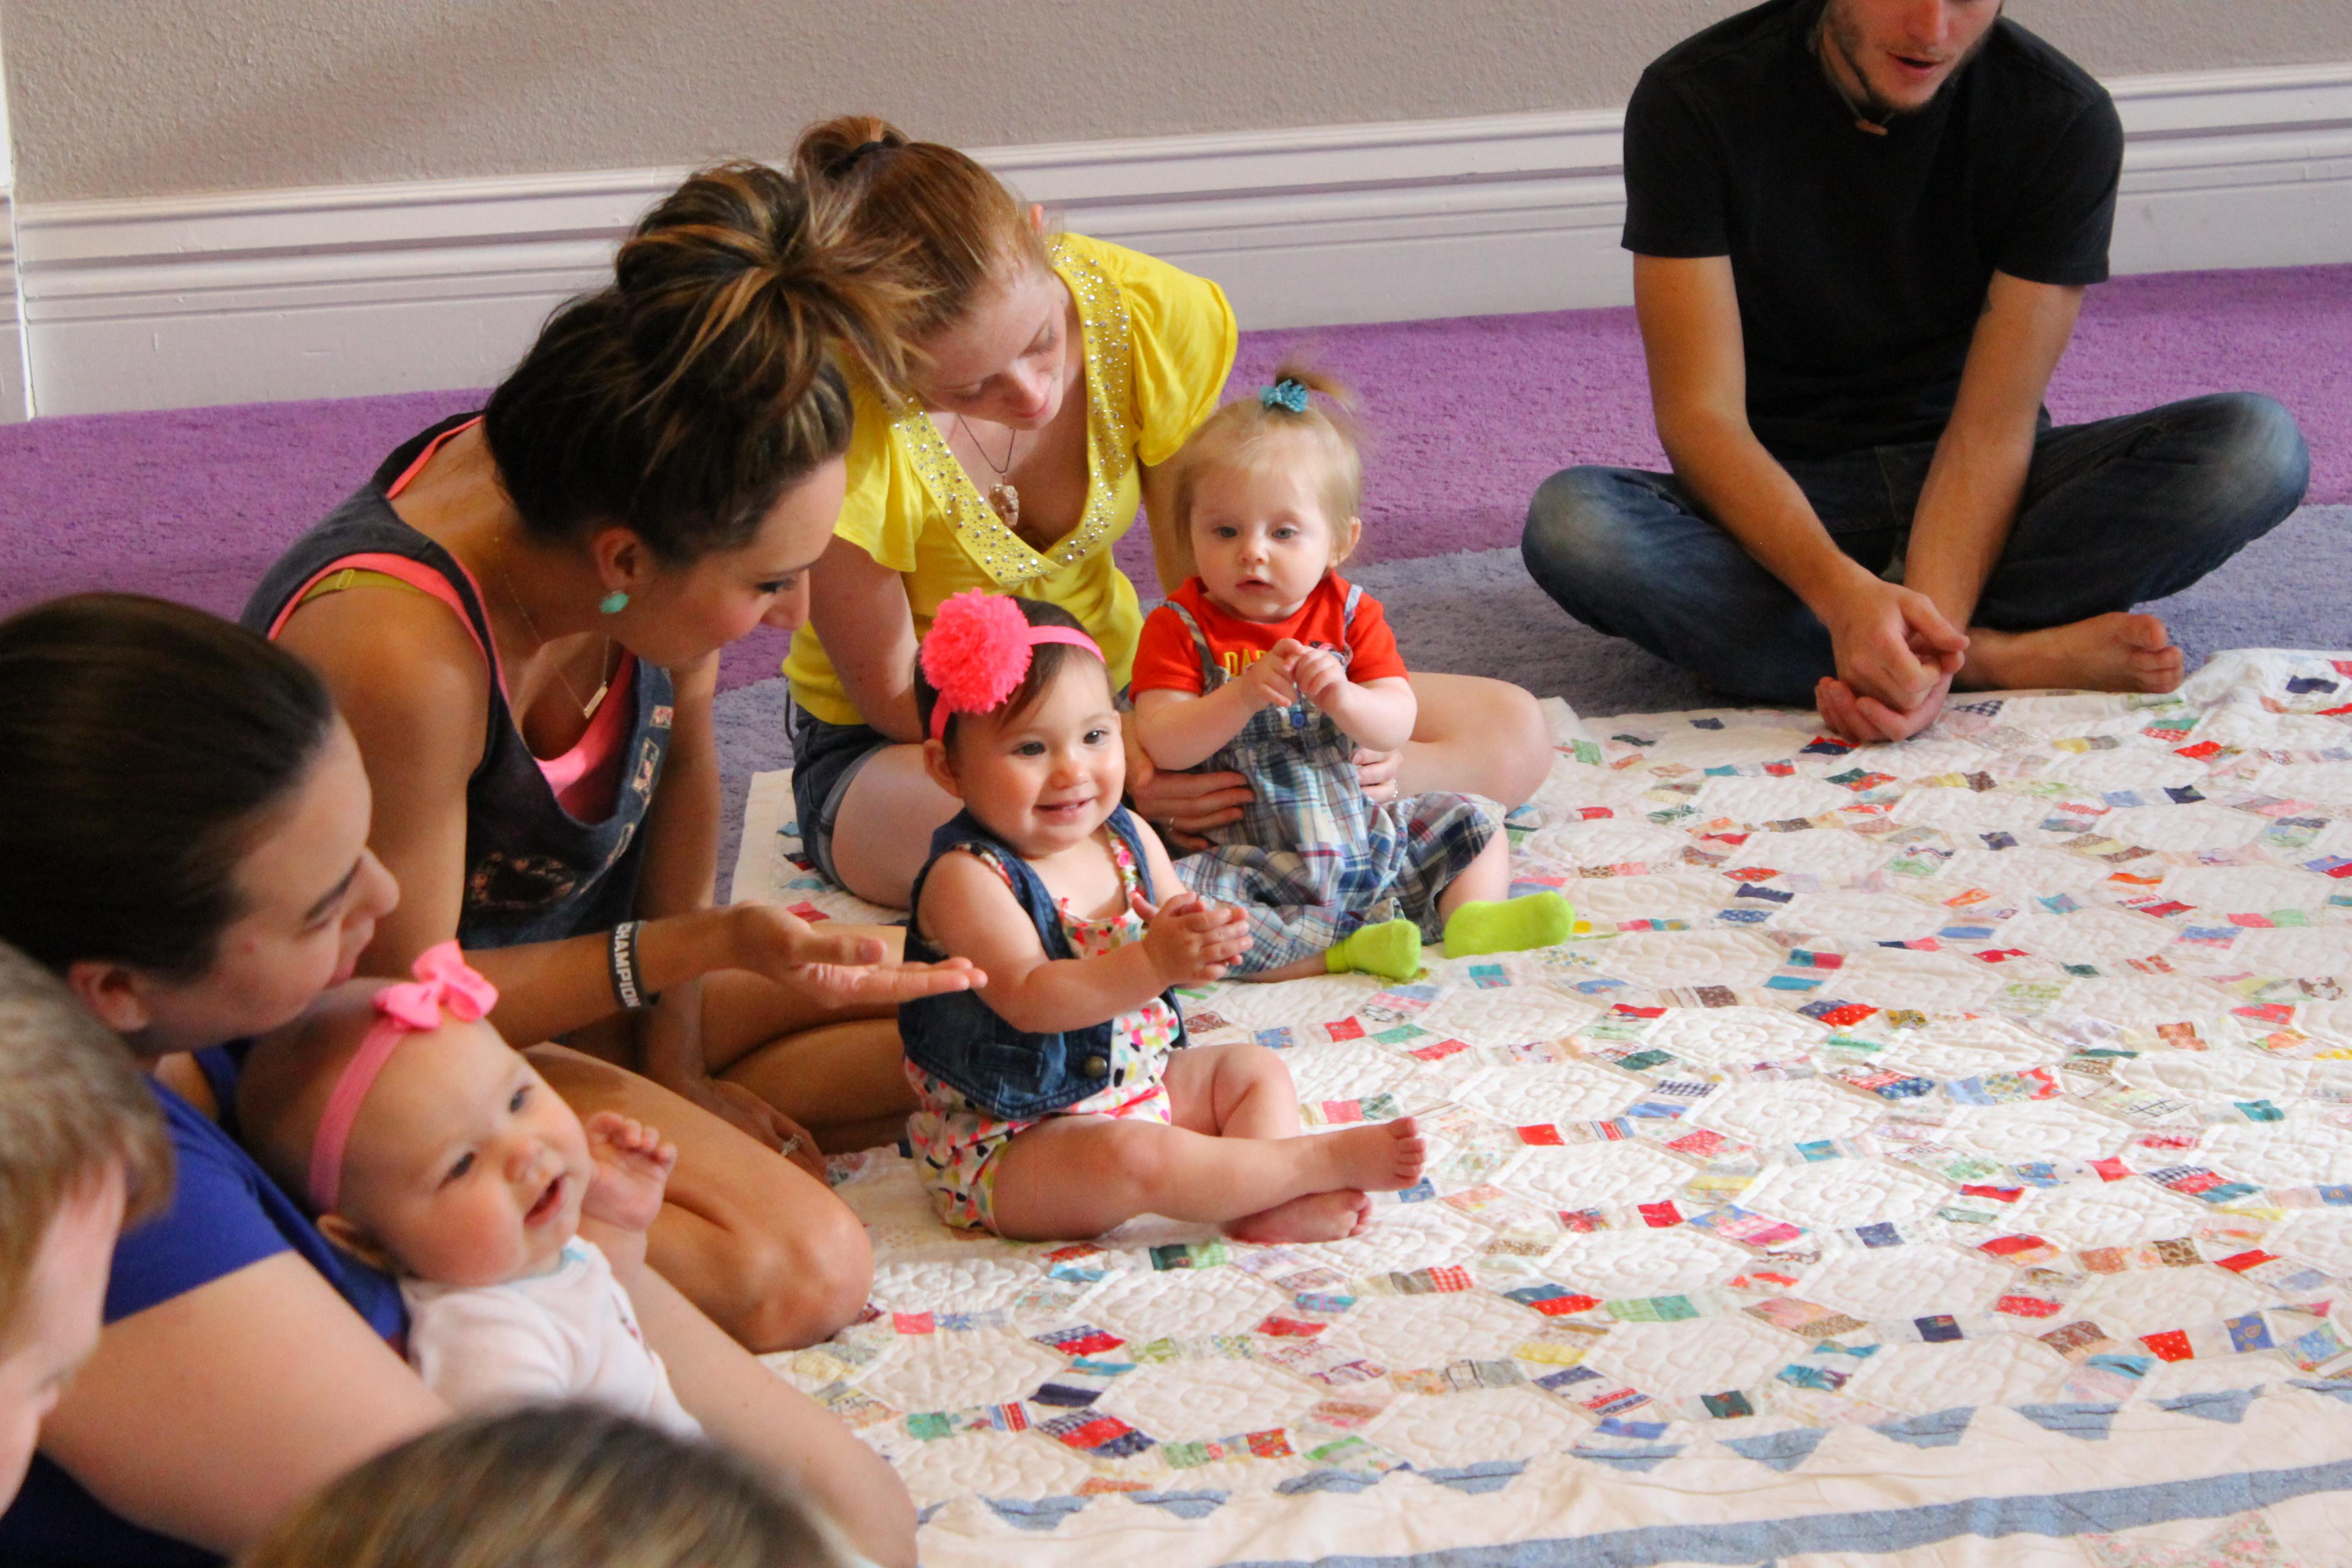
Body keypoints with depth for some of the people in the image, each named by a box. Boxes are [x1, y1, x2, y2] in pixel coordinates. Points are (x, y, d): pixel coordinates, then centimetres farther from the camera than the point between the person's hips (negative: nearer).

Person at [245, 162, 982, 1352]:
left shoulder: (598, 508, -18)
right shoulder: (401, 654, -39)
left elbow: (683, 763, 1)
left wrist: (673, 1064, 0)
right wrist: (707, 944, -31)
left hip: (581, 963, 8)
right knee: (799, 1273, -25)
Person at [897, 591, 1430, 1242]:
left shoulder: (1126, 837, 4)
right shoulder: (967, 877, -21)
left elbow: (1186, 933, 7)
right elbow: (1029, 999, -32)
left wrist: (1200, 936, -20)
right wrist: (1154, 962, -42)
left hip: (1137, 1083, 9)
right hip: (1008, 1148, -9)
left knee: (1258, 1071, 10)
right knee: (1130, 1158, -33)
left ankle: (1264, 1206, -15)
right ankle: (1322, 1160, -19)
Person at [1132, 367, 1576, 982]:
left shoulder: (1350, 615, 4)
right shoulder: (1178, 629, -5)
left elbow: (1397, 724, -6)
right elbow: (1162, 746, -17)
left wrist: (1342, 698, -29)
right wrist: (1246, 695, -32)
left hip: (1363, 835, 4)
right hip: (1251, 862, -4)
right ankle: (1332, 952, -36)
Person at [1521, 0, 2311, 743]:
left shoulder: (2066, 122, -14)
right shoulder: (1694, 101, -16)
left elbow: (1993, 426, -17)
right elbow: (1702, 416, -20)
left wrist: (1926, 623, -36)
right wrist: (1845, 593, -38)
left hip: (1968, 489, 1)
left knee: (2256, 445, -25)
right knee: (1568, 524, -34)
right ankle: (2007, 657, -29)